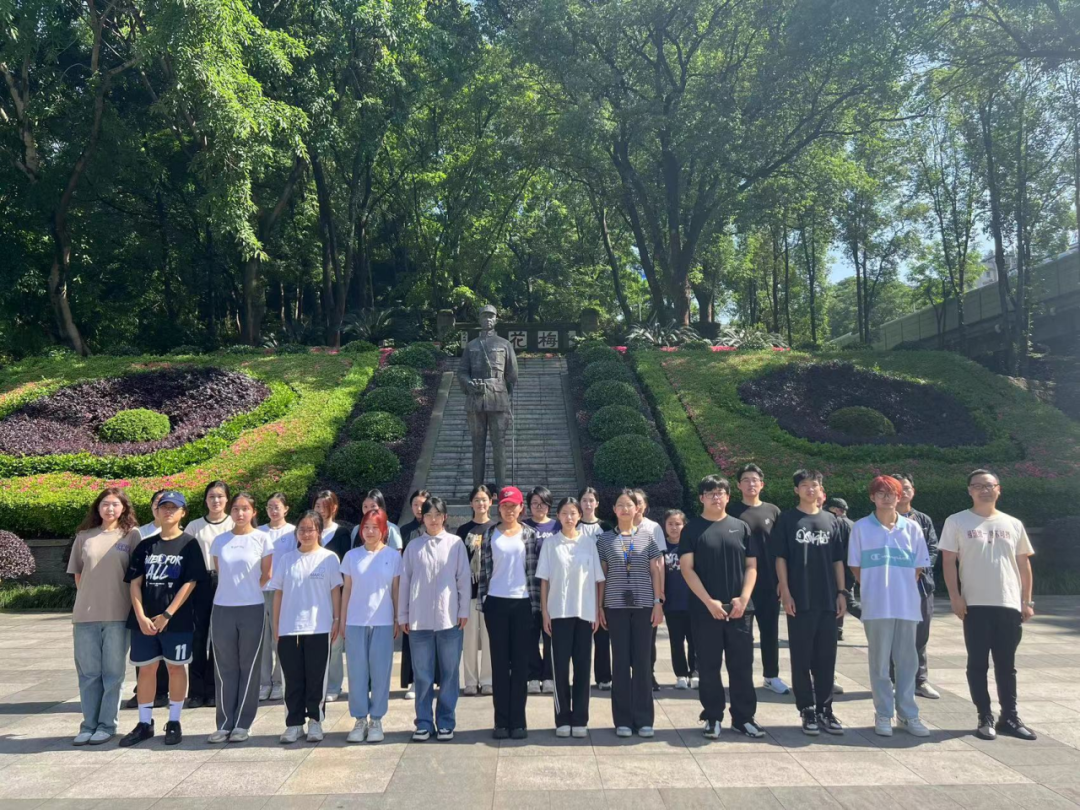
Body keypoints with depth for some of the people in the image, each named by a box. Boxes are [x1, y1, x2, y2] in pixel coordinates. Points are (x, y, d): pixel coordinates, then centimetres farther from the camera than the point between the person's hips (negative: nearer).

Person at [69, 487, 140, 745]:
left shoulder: (131, 535, 1)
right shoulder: (84, 537, 8)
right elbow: (78, 574, 15)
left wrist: (134, 608, -2)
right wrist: (89, 598, 9)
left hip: (118, 615, -2)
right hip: (85, 615, 3)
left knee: (113, 672, 5)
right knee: (88, 673, 9)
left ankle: (107, 725, 13)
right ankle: (89, 724, 19)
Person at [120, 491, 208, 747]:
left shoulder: (189, 544, -2)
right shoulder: (145, 546, 9)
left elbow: (190, 583, -8)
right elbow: (135, 582, 5)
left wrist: (166, 615, -13)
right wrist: (141, 616, -8)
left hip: (178, 620, -3)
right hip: (144, 620, 3)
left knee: (175, 667, 5)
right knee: (146, 668, 9)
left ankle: (174, 722, 17)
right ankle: (144, 723, 21)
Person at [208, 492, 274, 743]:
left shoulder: (262, 538, -2)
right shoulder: (219, 540, 6)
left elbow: (266, 575, 4)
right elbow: (219, 572, 15)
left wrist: (248, 591, 10)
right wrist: (233, 590, 10)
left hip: (252, 609, -2)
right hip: (222, 609, 3)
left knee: (248, 667, 4)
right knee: (225, 668, 7)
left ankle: (243, 724, 12)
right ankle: (225, 723, 14)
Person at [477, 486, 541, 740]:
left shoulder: (529, 534, 2)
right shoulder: (490, 534, 4)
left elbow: (534, 570, 0)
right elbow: (484, 568, 4)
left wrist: (535, 604, -3)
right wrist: (481, 600, 0)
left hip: (522, 603, -1)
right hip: (496, 603, 1)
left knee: (520, 662, 4)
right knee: (499, 662, 5)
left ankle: (518, 721, 12)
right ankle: (501, 721, 12)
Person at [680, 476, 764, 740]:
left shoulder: (741, 527, 8)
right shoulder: (692, 530, 1)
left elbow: (751, 566, 7)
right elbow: (687, 569, -5)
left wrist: (743, 598, -7)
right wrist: (709, 602, -13)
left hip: (739, 609, 2)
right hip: (705, 610, -2)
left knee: (742, 666, 7)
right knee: (709, 667, 5)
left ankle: (744, 718, 19)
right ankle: (713, 718, 16)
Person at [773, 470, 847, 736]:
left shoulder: (830, 520, 10)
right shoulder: (787, 519, 0)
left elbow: (838, 560, 12)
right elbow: (780, 558, -2)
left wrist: (841, 592, 6)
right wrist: (785, 593, -9)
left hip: (827, 600, 3)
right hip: (799, 600, -3)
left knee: (826, 658, 9)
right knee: (802, 658, 3)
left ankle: (824, 709, 19)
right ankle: (807, 710, 13)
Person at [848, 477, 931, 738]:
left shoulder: (912, 528, 5)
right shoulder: (861, 528, -1)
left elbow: (917, 567, 10)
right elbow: (855, 566, 4)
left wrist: (904, 589, 3)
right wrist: (874, 588, 0)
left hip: (907, 605, 2)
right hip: (876, 606, -2)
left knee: (907, 661, 8)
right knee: (879, 662, 4)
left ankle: (908, 715, 20)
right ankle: (883, 715, 14)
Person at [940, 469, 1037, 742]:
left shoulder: (1013, 524, 10)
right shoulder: (956, 522, -1)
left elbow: (1023, 563, 13)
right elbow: (949, 561, -3)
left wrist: (1027, 601, 8)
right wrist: (955, 596, -11)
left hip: (1009, 605, 3)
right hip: (975, 605, -3)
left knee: (1006, 664, 11)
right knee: (978, 663, 3)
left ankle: (1010, 717, 20)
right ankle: (985, 718, 12)